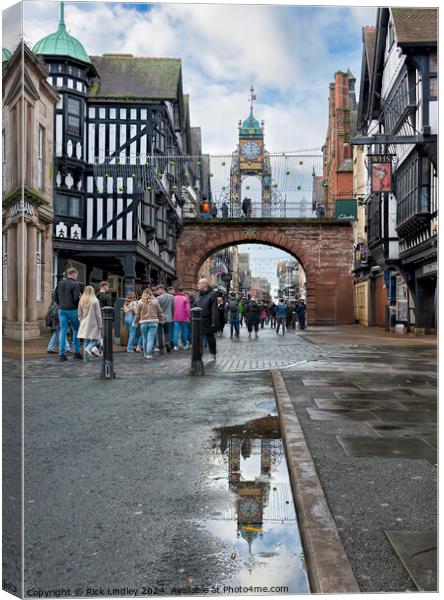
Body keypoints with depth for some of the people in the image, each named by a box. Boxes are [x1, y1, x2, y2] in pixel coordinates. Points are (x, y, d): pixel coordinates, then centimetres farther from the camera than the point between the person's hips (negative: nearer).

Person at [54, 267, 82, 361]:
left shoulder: (60, 283, 9)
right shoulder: (75, 284, -10)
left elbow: (55, 297, 10)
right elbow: (76, 298, -16)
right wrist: (78, 306, 1)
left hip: (61, 310, 5)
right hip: (72, 310, -5)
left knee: (63, 331, 5)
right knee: (76, 330, 9)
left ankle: (61, 353, 3)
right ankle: (76, 352, 9)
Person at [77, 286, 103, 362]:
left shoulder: (81, 301, 2)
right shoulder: (95, 301, -10)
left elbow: (79, 314, 7)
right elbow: (98, 314, -8)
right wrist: (100, 326, -2)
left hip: (84, 325, 4)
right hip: (93, 324, -4)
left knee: (86, 340, 9)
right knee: (95, 339, 5)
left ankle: (86, 357, 7)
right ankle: (88, 349, -22)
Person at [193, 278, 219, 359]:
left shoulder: (212, 294, -8)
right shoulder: (197, 294, 9)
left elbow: (214, 309, -11)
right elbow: (194, 307, 12)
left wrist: (213, 322, -15)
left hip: (208, 322, -4)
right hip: (198, 321, 4)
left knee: (210, 338, 11)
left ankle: (213, 353, 29)